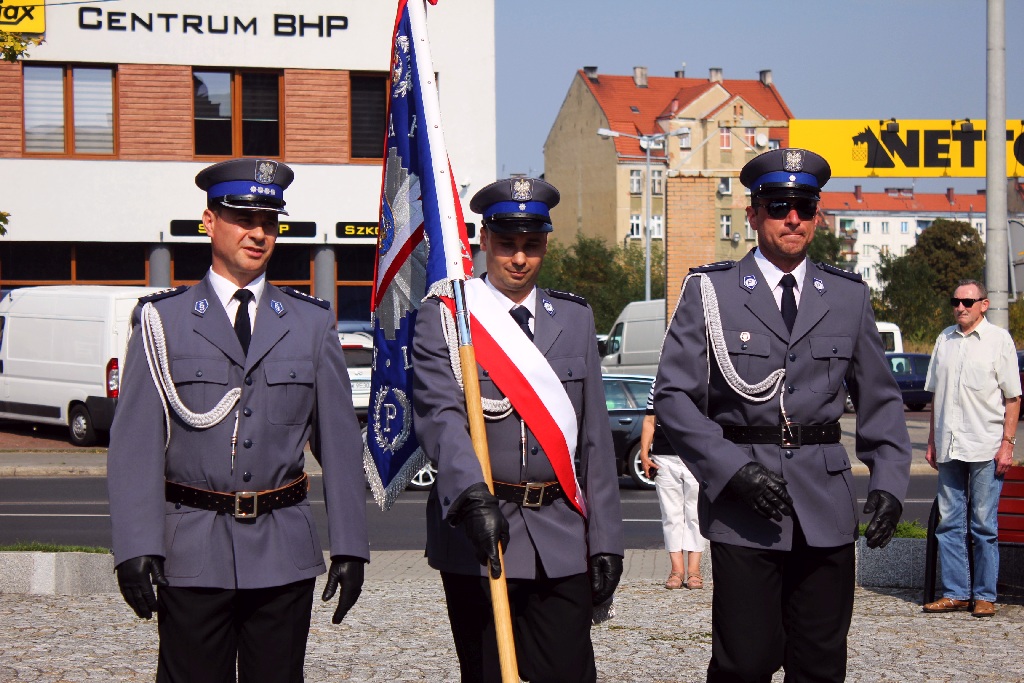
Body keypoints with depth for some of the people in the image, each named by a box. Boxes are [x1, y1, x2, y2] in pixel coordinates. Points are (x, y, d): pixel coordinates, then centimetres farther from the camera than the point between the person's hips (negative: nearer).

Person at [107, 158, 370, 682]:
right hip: (192, 555, -2)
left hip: (284, 557, 2)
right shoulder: (162, 320, 2)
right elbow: (135, 443, -4)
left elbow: (339, 441, 8)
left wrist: (349, 545, 3)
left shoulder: (312, 323, 10)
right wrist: (136, 546, -13)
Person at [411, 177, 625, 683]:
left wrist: (605, 541, 6)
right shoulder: (443, 317, 0)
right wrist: (473, 496, -33)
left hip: (562, 541, 3)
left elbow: (595, 436, 11)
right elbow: (440, 414, -15)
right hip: (473, 534, -3)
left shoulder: (575, 318, 13)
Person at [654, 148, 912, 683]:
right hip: (742, 511, -3)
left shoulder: (849, 297, 12)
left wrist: (889, 481, 1)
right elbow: (673, 396, -2)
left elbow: (881, 401, 16)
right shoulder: (709, 291, 2)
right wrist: (734, 469, -14)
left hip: (826, 508, 3)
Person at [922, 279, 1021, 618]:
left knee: (984, 526, 0)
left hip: (986, 449, -5)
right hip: (949, 448, 5)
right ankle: (955, 593, 13)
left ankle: (984, 595, 7)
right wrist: (932, 441, 14)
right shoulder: (945, 339, 12)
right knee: (949, 523, 6)